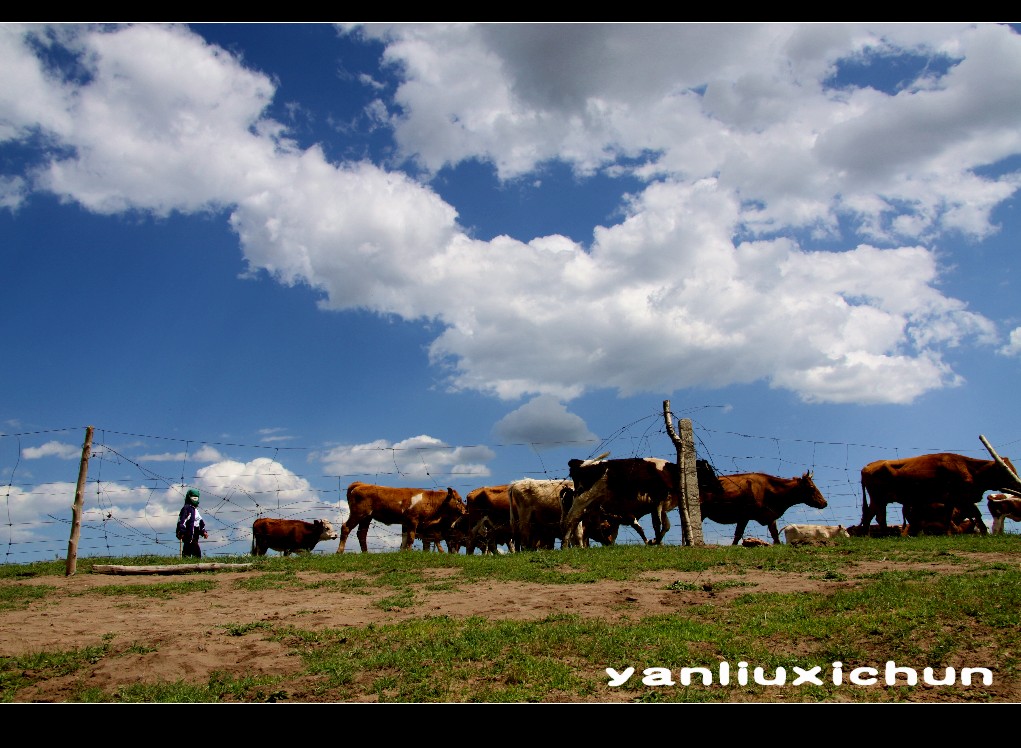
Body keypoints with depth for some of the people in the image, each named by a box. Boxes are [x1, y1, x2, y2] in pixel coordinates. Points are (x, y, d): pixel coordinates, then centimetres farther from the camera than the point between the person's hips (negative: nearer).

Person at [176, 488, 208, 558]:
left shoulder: (195, 509, 21)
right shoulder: (186, 508, -9)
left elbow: (200, 522, 25)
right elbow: (181, 521, -18)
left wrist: (203, 532, 16)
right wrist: (181, 532, -25)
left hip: (194, 537, 10)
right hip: (189, 536, -10)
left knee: (187, 553, 12)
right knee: (197, 552, -16)